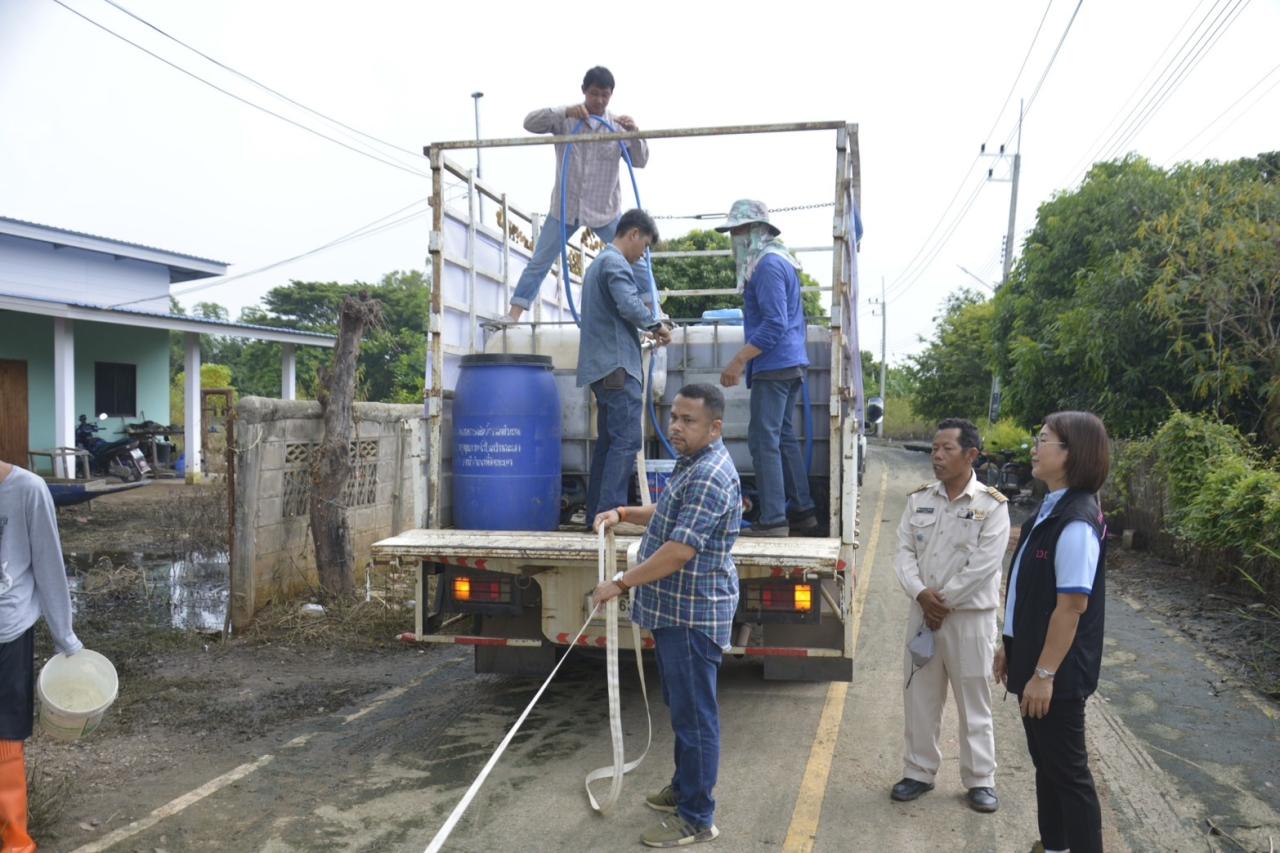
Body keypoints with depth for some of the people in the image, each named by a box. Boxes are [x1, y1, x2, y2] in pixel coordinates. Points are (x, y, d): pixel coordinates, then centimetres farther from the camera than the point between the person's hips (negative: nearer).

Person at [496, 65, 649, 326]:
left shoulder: (617, 125, 0)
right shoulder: (565, 118, -3)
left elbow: (640, 161, -2)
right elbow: (530, 123, -15)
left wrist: (635, 133, -21)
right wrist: (565, 112, -28)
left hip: (604, 209, 1)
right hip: (565, 207, -1)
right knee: (539, 262, 0)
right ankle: (514, 313, 3)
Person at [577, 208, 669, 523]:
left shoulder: (598, 263, 24)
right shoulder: (615, 262, -9)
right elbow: (630, 306, -22)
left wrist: (646, 328, 22)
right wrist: (657, 326, -6)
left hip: (603, 366, 11)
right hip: (618, 366, -11)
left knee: (608, 440, 11)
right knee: (626, 440, -12)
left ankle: (596, 513, 13)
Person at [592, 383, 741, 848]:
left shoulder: (710, 477, -23)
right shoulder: (692, 465, 12)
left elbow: (679, 551, -28)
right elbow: (670, 516, 29)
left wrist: (621, 583, -20)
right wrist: (623, 513, 14)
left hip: (694, 615, -11)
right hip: (676, 611, 11)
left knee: (695, 715, 0)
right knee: (682, 708, 22)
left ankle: (697, 819, 11)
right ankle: (684, 788, 37)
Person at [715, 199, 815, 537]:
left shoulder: (768, 265, -14)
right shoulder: (778, 260, 17)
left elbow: (775, 324, -22)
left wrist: (738, 361, -20)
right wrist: (745, 360, 22)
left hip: (774, 367, -10)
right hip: (790, 364, 10)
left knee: (764, 439, -8)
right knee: (784, 437, 15)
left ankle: (773, 520, -7)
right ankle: (802, 511, 21)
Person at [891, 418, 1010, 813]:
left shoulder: (992, 505, -9)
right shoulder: (919, 499, 5)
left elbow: (983, 565, -15)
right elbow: (905, 551, 2)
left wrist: (943, 602, -13)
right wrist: (921, 594, -14)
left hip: (971, 616, -4)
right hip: (922, 613, 4)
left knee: (973, 701, 7)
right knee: (919, 696, 12)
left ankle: (980, 779, 21)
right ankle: (919, 771, 26)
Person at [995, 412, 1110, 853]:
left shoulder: (1077, 522, -22)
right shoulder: (1049, 510, 8)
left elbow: (1072, 605, -24)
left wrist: (1044, 673, -22)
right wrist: (1011, 648, 17)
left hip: (1057, 673, -9)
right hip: (1034, 661, 9)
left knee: (1068, 771, 4)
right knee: (1046, 764, 20)